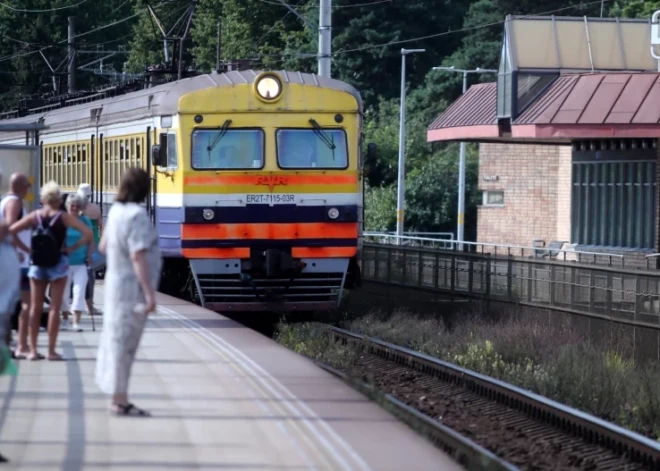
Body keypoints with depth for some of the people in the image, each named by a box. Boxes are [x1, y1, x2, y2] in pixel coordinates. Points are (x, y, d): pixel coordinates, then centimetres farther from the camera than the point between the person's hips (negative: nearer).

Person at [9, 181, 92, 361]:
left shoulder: (34, 216, 0)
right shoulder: (63, 217, -7)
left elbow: (10, 231, -5)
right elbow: (88, 233, -14)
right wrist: (72, 248, -7)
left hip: (37, 265, 3)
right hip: (58, 264, -3)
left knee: (35, 307, 8)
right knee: (54, 308, 1)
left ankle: (33, 349, 7)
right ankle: (51, 350, 0)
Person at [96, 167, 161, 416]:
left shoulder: (116, 211, 6)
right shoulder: (137, 215, -21)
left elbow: (104, 246, 17)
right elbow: (138, 257, -26)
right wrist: (149, 293, -25)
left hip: (116, 282, 9)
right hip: (132, 287, -9)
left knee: (117, 338, 13)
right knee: (124, 342, -5)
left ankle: (118, 397, 21)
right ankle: (120, 400, -1)